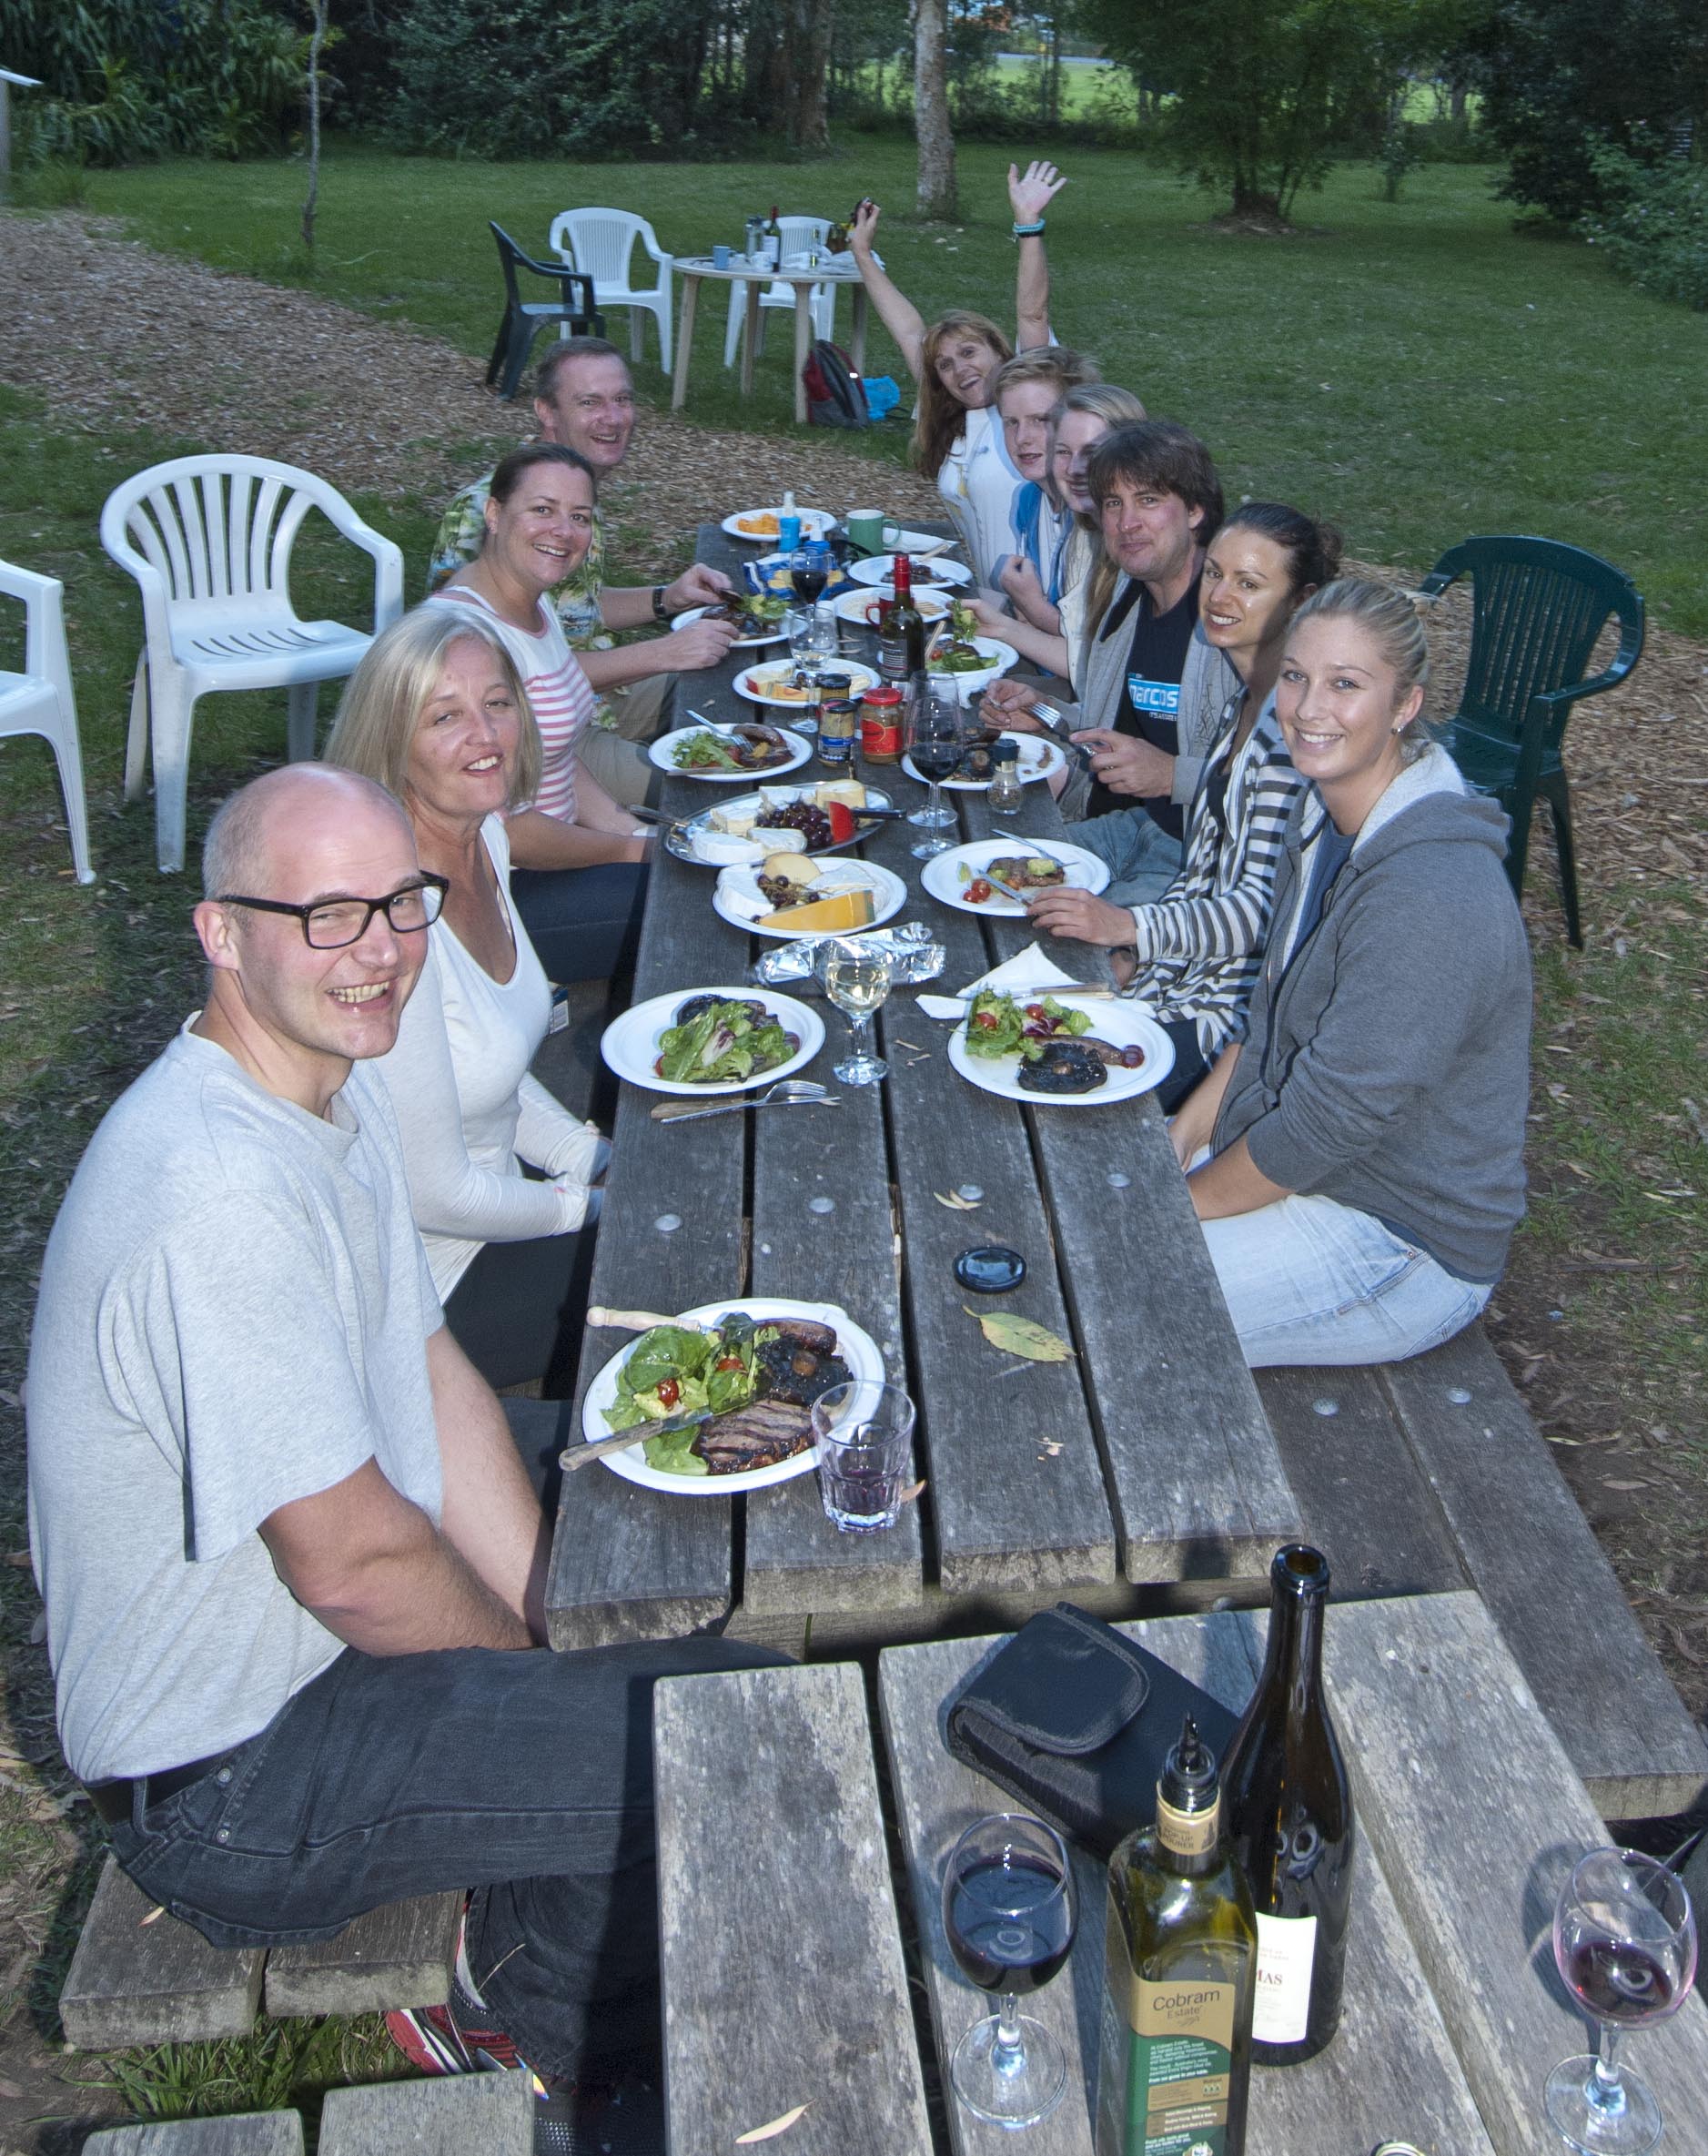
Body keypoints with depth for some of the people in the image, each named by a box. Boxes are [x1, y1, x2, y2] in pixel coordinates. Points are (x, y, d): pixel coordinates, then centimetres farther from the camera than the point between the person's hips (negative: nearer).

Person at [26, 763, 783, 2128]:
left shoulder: (335, 1086, 2)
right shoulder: (220, 1193, -31)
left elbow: (431, 1373, 6)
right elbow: (354, 1563, -26)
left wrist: (553, 1634, -1)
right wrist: (536, 1669, -7)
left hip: (335, 1644, 9)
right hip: (232, 1783, -9)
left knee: (747, 1663, 8)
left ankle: (533, 1965, 25)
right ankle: (545, 2024, 12)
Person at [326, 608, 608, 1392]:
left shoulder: (486, 840, -1)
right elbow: (433, 1192, -23)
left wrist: (601, 1159, 3)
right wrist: (584, 1205, -10)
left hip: (487, 1197, 8)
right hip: (421, 1286, -8)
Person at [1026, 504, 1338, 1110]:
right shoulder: (1246, 700, 9)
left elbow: (1265, 911, -24)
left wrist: (1131, 926, -32)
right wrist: (1132, 955, 3)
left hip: (1237, 1012, -9)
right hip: (1188, 969, 9)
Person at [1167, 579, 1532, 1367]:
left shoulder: (1428, 894, -29)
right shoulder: (1324, 816, 1)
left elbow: (1330, 1119, -26)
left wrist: (1177, 1206, -13)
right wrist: (1182, 1137, 3)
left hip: (1400, 1243, -8)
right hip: (1288, 1160, 9)